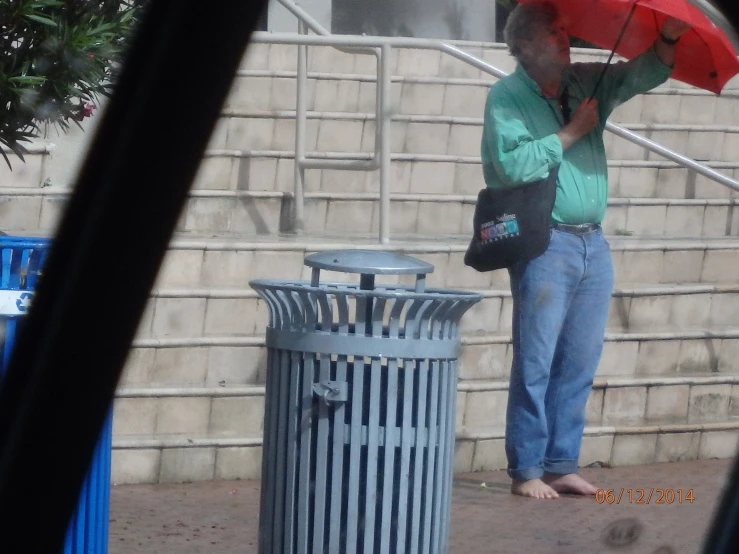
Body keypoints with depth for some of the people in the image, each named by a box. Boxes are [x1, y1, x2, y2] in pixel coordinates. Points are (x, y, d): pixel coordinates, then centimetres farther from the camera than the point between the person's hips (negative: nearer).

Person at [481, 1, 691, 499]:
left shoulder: (588, 83, 12)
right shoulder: (507, 97, -5)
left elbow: (647, 73, 16)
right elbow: (515, 164, -18)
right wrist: (572, 132, -12)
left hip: (593, 244, 6)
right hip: (545, 246, -6)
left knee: (580, 364, 7)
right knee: (536, 363, -5)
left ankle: (562, 465, 13)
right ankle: (526, 471, -1)